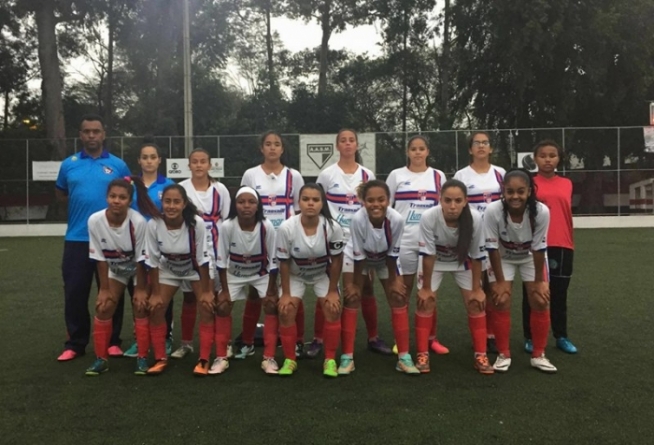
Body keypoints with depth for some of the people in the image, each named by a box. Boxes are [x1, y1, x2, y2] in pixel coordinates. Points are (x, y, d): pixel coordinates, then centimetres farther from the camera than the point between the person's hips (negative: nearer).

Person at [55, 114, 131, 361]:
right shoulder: (69, 164, 7)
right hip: (76, 239, 1)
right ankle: (75, 343, 17)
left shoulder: (118, 165, 3)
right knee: (75, 292, 5)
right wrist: (78, 205, 6)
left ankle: (112, 341, 18)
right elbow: (60, 193, 20)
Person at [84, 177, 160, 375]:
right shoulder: (95, 221, -27)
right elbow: (100, 258, -15)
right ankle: (101, 358, 10)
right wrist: (104, 288, -9)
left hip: (140, 268, -3)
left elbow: (141, 259, -22)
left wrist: (140, 289, -14)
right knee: (103, 308, -4)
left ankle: (142, 358, 4)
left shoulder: (138, 222, -34)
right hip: (114, 268, 3)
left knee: (140, 307, -9)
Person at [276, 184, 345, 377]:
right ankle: (290, 360, 6)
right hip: (295, 275, 0)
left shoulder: (332, 227, -31)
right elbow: (284, 262, -18)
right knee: (286, 311, -13)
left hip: (323, 274, 0)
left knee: (333, 310, -13)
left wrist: (332, 290, -10)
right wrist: (285, 293, -13)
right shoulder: (286, 228, -32)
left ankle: (330, 360, 5)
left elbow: (336, 260, -15)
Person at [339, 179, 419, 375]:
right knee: (351, 300, -8)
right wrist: (355, 284, -16)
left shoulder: (396, 219, -36)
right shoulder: (358, 219, -39)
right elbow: (358, 255, -26)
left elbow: (393, 254, -20)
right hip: (357, 258, -1)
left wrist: (393, 280, -10)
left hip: (386, 260, 2)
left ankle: (404, 357, 6)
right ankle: (347, 357, 0)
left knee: (398, 299, -3)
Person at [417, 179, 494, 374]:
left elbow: (476, 256, -20)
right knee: (425, 303, -8)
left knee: (476, 304, -4)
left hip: (462, 261, 1)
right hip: (435, 261, -1)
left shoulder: (475, 218, -34)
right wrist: (426, 288, -15)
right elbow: (428, 255, -25)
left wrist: (477, 289, -12)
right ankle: (423, 354, 6)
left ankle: (480, 355, 11)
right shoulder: (429, 217, -37)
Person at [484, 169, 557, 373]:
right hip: (502, 258, -1)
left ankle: (539, 355, 14)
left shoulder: (541, 211, -34)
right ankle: (503, 354, 8)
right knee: (501, 302, -8)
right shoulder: (493, 211, -36)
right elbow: (492, 248, -25)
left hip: (531, 258, 1)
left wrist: (539, 281, -14)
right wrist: (500, 281, -18)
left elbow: (538, 248, -22)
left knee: (541, 302, -3)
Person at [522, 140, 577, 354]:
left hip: (562, 246, 3)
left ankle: (561, 337, 24)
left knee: (559, 293, 12)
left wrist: (571, 243, 12)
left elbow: (568, 215, 13)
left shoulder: (567, 184, 9)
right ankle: (530, 338, 17)